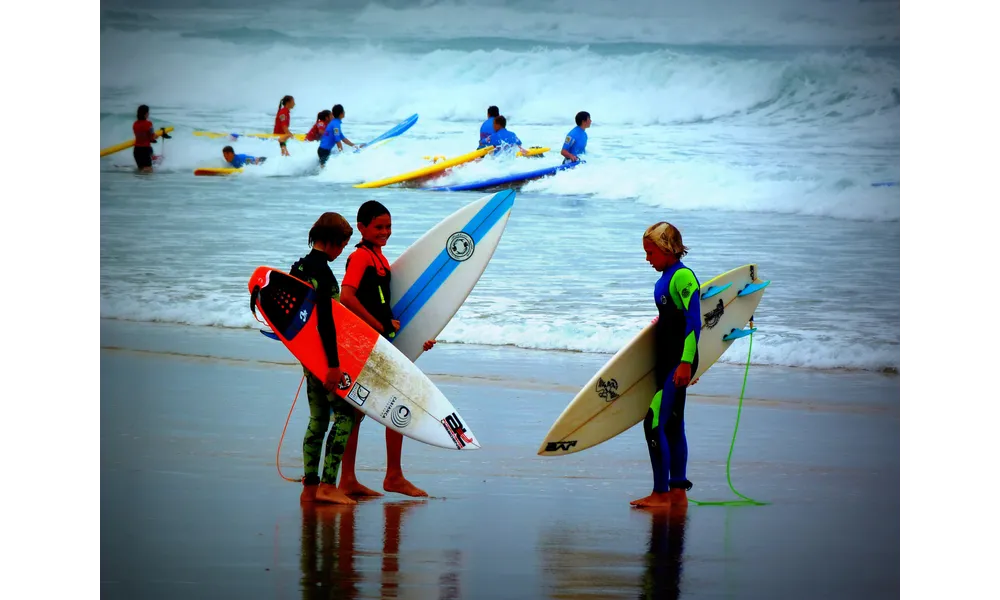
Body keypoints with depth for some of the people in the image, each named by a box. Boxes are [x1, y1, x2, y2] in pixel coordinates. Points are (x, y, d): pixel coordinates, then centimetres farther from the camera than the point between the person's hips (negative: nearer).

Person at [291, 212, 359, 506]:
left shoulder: (299, 268, 11)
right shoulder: (322, 272, -18)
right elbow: (326, 320, -23)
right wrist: (334, 363, -23)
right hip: (324, 355, -9)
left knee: (318, 418, 13)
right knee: (345, 413, -5)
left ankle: (310, 487, 13)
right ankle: (328, 485, -11)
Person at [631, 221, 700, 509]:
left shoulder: (683, 276, -15)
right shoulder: (666, 278, 12)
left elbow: (694, 321, -20)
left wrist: (686, 363, -24)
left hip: (679, 361, -10)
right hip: (667, 360, 10)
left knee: (654, 423, -12)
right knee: (671, 425, 12)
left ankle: (661, 493, -9)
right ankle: (678, 491, 18)